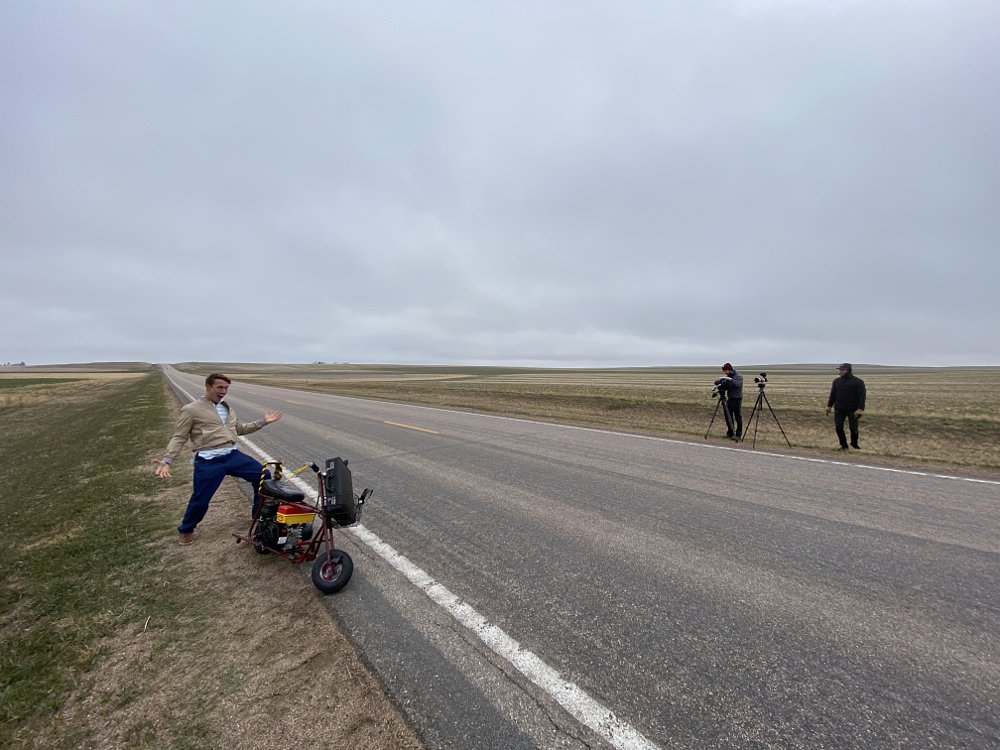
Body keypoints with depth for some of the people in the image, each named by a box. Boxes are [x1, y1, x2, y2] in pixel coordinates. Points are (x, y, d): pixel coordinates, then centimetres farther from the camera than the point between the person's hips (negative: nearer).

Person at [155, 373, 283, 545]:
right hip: (208, 461, -5)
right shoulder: (191, 409, 0)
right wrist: (166, 460, -13)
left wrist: (263, 422, 21)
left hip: (233, 455, 6)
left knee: (263, 475, 1)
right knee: (200, 500, 0)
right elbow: (179, 438, -1)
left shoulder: (227, 408, 19)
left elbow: (240, 429, 28)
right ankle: (186, 530, 32)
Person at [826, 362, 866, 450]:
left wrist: (859, 410, -17)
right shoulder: (836, 381, 7)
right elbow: (832, 394, 14)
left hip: (852, 410, -3)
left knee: (853, 428, 2)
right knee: (838, 427, -1)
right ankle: (843, 445, 14)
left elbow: (862, 397, -10)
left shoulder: (858, 382, -6)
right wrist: (829, 407, 13)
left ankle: (854, 443, 28)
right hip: (839, 409, 4)